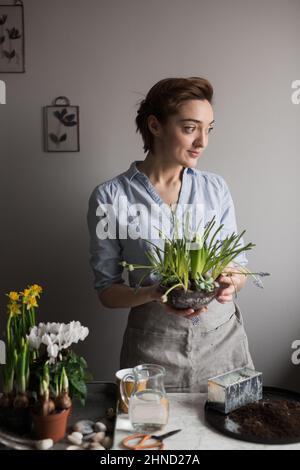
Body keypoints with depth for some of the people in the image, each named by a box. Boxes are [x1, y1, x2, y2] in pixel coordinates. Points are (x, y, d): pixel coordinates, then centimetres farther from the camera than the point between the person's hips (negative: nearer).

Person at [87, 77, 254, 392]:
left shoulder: (215, 187, 1)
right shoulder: (110, 197, -8)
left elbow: (239, 265, 7)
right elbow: (107, 290, -4)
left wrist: (231, 282, -16)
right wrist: (153, 294, -23)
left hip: (222, 336, 3)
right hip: (154, 345, -2)